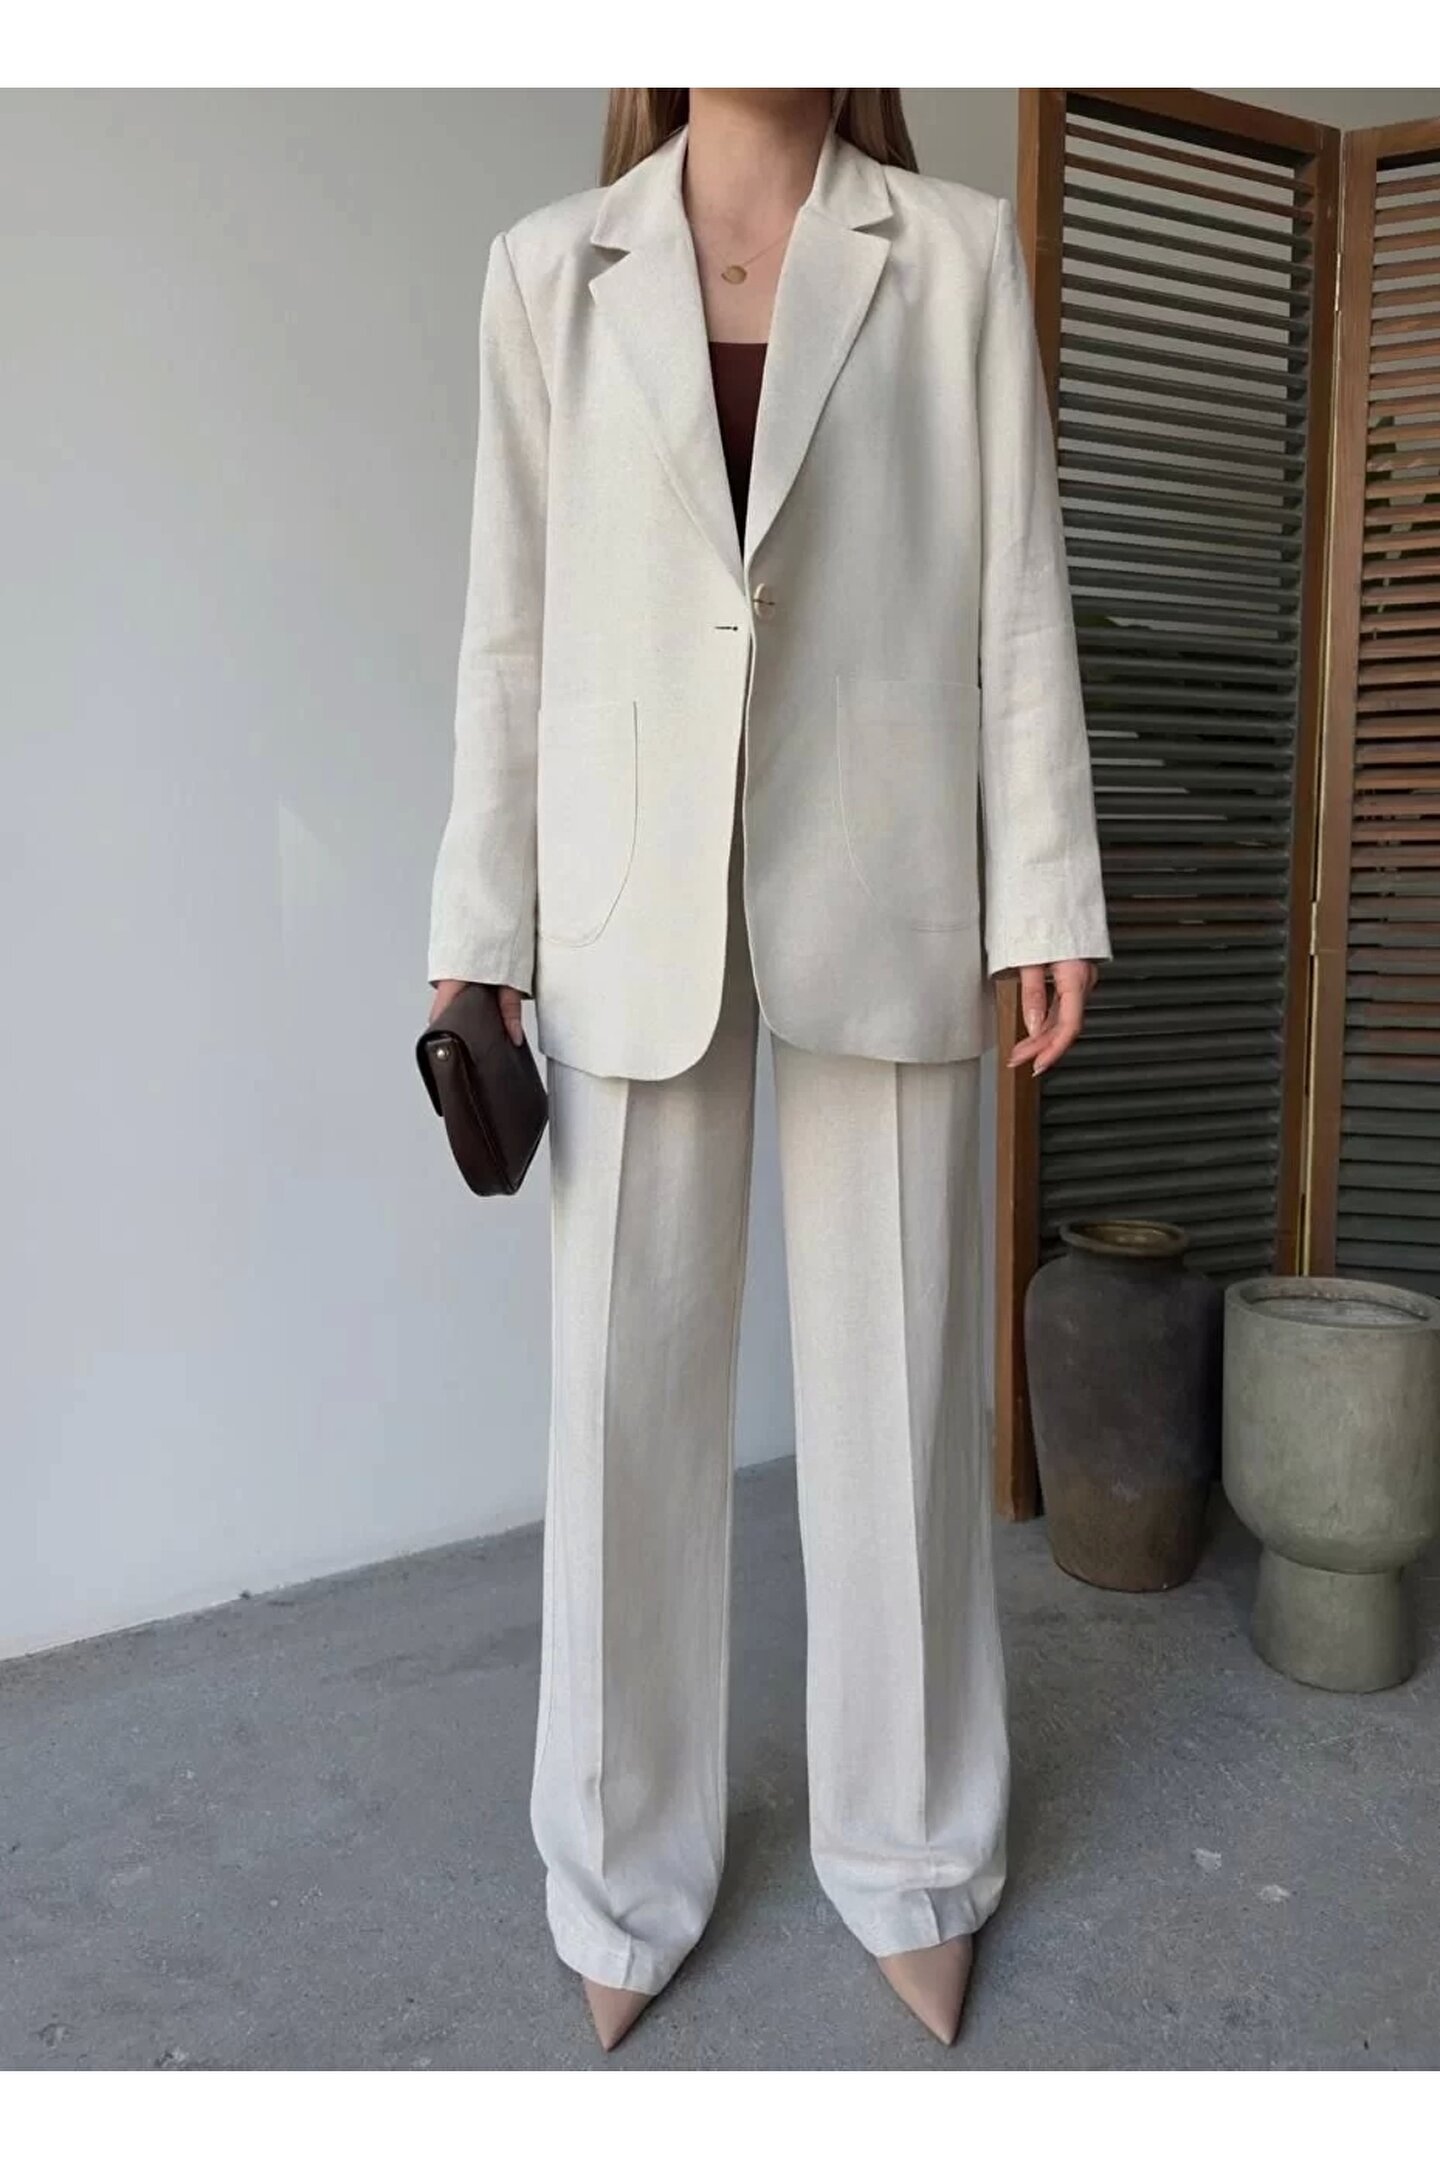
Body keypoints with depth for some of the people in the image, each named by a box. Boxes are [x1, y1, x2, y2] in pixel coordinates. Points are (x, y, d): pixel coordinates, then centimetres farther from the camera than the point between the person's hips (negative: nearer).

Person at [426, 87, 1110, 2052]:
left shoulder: (961, 252, 9)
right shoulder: (549, 269, 11)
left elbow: (1016, 589, 4)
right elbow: (514, 619, 7)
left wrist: (1045, 894, -2)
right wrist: (479, 927, 3)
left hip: (885, 892, 0)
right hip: (632, 904, 1)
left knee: (899, 1386, 6)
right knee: (628, 1391, 6)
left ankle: (911, 1856, 28)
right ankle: (627, 1874, 26)